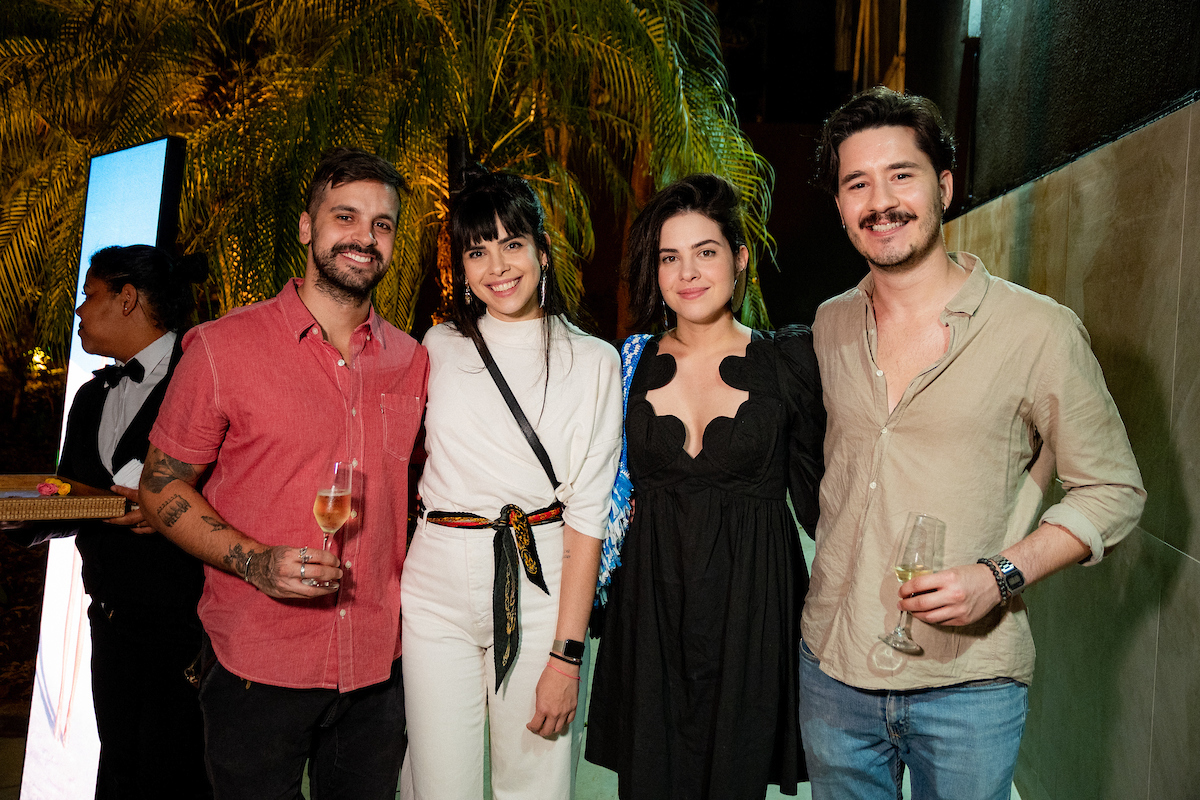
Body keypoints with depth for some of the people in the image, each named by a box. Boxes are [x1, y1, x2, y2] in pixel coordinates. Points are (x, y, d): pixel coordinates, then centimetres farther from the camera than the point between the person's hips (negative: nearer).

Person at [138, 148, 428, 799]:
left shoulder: (410, 360, 4)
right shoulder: (222, 348, -8)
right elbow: (162, 487, -3)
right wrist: (254, 561, -18)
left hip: (378, 666, 4)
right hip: (256, 668, -3)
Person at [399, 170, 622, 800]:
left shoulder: (592, 361, -1)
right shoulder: (439, 347, 7)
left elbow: (586, 516, -5)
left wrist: (566, 655, -10)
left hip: (541, 588, -2)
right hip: (438, 588, 2)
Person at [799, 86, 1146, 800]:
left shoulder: (1040, 330, -11)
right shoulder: (830, 326, 3)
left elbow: (1113, 491, -4)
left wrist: (1001, 575, -17)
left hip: (968, 685, -3)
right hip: (833, 663, 4)